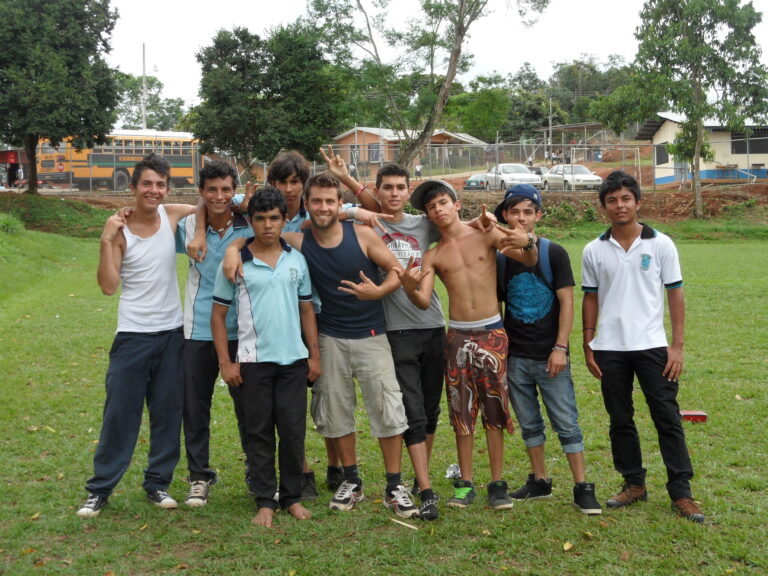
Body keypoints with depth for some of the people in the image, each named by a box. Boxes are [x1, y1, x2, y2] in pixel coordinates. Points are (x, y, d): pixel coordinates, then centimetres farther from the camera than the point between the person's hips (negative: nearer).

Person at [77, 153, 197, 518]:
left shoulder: (172, 216, 0)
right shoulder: (119, 230, -9)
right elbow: (108, 286, -15)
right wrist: (106, 241, -22)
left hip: (171, 332, 3)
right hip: (133, 335, -3)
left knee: (168, 413, 9)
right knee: (120, 413, 1)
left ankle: (158, 482, 23)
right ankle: (100, 488, 13)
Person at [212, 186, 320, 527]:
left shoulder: (296, 260, 7)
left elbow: (306, 310, 13)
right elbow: (218, 315, 2)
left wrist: (315, 355, 8)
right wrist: (225, 362, -4)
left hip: (294, 359, 2)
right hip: (254, 361, -2)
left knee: (294, 430, 5)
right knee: (259, 432, 4)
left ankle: (292, 497, 19)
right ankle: (265, 502, 14)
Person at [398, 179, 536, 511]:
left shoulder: (486, 235, 3)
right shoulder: (432, 256, 7)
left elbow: (530, 262, -2)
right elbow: (424, 302, -5)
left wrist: (528, 243, -25)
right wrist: (409, 288, -28)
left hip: (492, 333, -2)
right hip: (457, 336, 2)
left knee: (494, 409, 1)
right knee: (462, 411, 5)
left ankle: (497, 484, 9)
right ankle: (465, 484, 14)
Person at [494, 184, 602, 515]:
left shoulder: (553, 254, -3)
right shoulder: (499, 258, 6)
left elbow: (567, 302, -6)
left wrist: (560, 347, -13)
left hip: (549, 356, -3)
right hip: (515, 357, 3)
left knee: (567, 423, -1)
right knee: (529, 424, 12)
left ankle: (582, 488, 6)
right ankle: (539, 481, 24)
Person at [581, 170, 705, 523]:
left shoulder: (661, 244, -1)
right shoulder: (594, 251, 4)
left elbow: (675, 294, 0)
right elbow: (590, 298, 10)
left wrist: (677, 345, -5)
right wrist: (588, 345, 5)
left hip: (651, 345, -2)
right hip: (609, 349, 2)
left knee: (668, 419, -1)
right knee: (620, 421, 10)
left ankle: (681, 492, 6)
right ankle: (634, 484, 24)